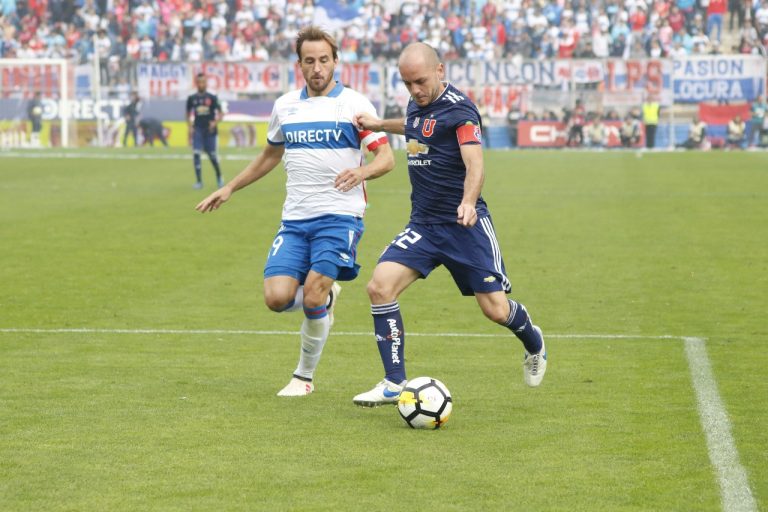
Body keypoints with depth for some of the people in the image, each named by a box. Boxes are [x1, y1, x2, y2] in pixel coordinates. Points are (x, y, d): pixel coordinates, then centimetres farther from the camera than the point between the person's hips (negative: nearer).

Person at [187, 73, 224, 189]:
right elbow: (189, 114, 15)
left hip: (210, 130, -1)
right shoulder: (192, 98, 4)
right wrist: (190, 126, 1)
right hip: (197, 130, 1)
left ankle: (219, 177, 28)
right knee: (196, 154, -11)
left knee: (212, 155, 4)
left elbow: (219, 114, 1)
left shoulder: (212, 98, -1)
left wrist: (215, 122, -17)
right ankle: (199, 181, -5)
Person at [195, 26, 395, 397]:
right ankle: (325, 297, 23)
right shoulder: (285, 106, 13)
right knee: (277, 297, -12)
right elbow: (271, 155, 29)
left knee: (311, 299, -17)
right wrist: (230, 188, 29)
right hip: (294, 220, 4)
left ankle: (304, 377, 5)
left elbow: (386, 157, -5)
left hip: (339, 217, -4)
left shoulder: (354, 104, -2)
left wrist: (363, 172, -27)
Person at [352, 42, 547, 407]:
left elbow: (474, 163, -27)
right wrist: (380, 124, 35)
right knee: (380, 286, -14)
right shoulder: (417, 105, 9)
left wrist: (468, 203, -44)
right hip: (423, 224, 6)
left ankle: (533, 343, 31)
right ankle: (394, 384, -7)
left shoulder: (459, 109, -15)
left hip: (464, 225, -6)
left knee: (495, 309, -6)